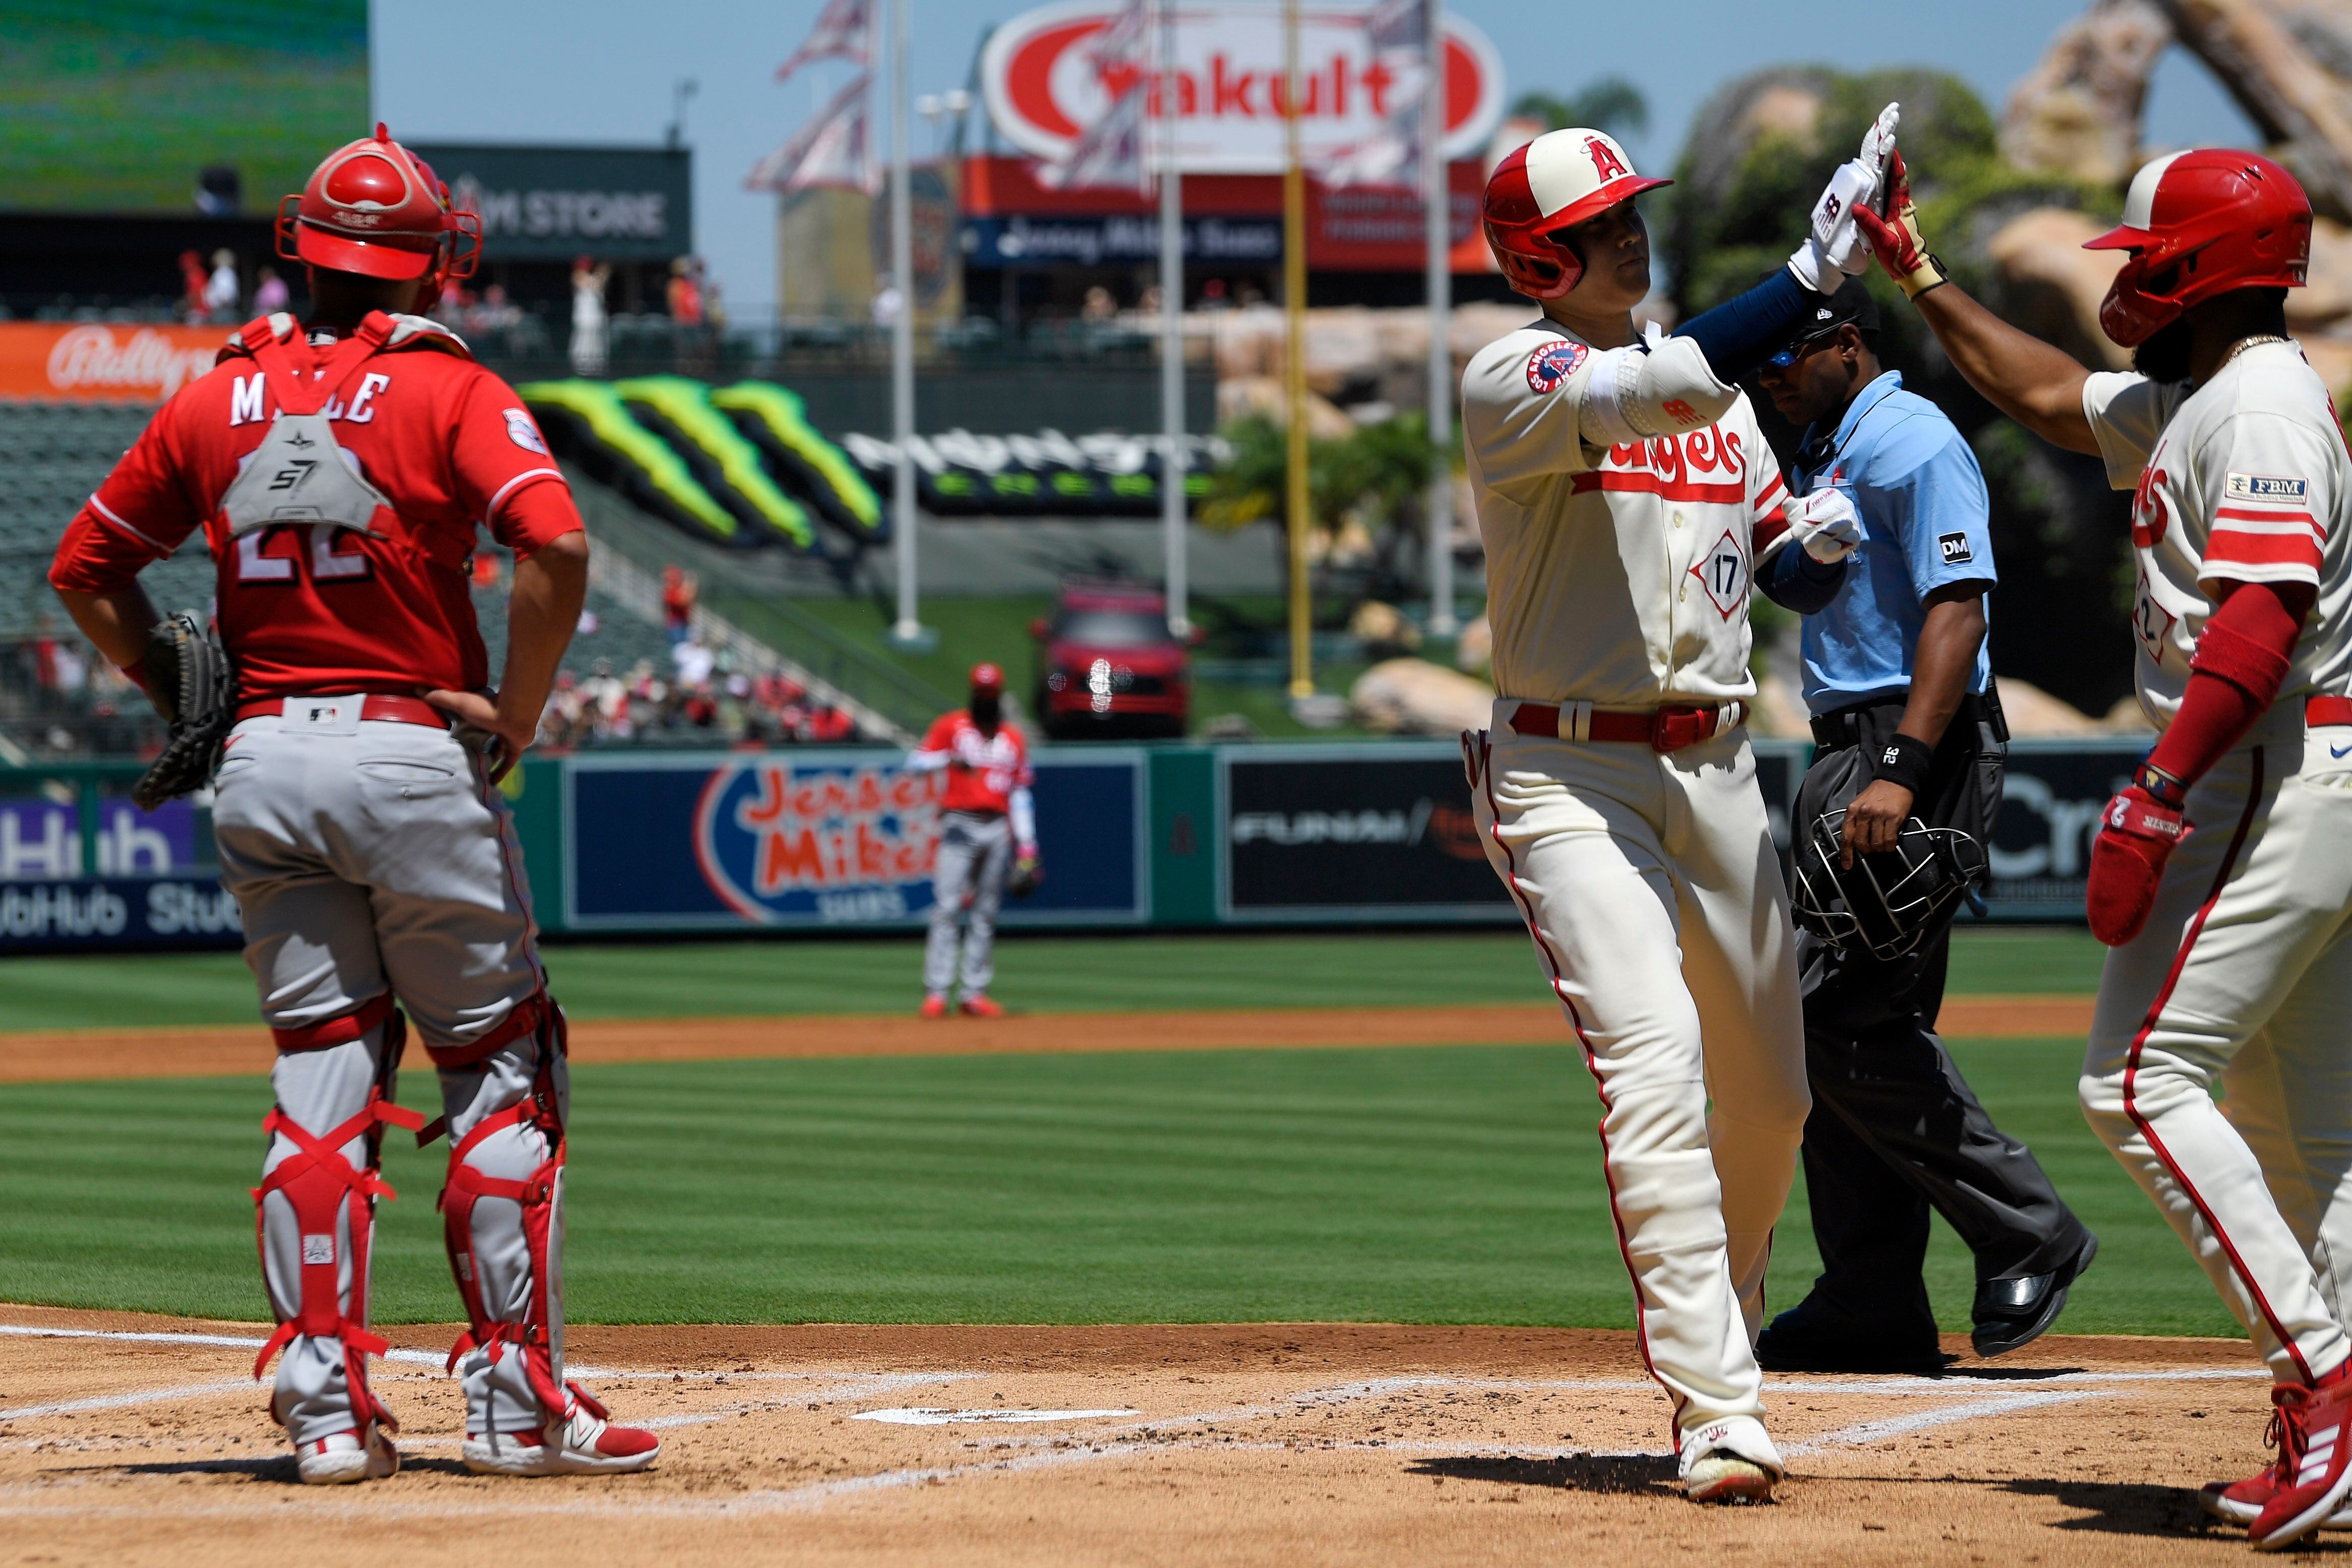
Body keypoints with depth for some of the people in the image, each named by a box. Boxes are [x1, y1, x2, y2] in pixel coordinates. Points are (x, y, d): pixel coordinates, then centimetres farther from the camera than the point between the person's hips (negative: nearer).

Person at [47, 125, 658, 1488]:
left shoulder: (219, 401, 9)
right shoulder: (450, 392, -5)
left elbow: (86, 567, 15)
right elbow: (555, 546, -20)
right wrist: (514, 718, -11)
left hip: (261, 765, 4)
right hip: (415, 756, -4)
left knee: (320, 1081, 9)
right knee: (502, 1076, 5)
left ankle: (326, 1410, 4)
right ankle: (517, 1402, 2)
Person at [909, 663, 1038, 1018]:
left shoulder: (1014, 737, 15)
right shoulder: (950, 726, 7)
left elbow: (1020, 792, 14)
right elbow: (916, 762, 1)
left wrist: (1026, 843, 8)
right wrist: (949, 760, -19)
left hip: (998, 827, 3)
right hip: (960, 824, -3)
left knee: (985, 913, 3)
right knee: (947, 908, -12)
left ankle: (976, 992, 5)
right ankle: (937, 992, -14)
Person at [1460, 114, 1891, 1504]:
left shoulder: (1718, 387, 13)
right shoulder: (1512, 381, -10)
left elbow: (1762, 543, 21)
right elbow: (1664, 393, -29)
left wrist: (1812, 542, -3)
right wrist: (1821, 267, -33)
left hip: (1718, 768, 7)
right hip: (1571, 776, -7)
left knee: (1771, 1091, 11)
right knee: (1654, 1061, -20)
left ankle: (1715, 1331, 33)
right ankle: (1718, 1414, -23)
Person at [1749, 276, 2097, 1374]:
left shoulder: (1916, 446, -11)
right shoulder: (1821, 455, 21)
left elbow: (1957, 610, -21)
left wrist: (1901, 772, -30)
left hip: (1922, 749, -10)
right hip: (1849, 753, 10)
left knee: (1852, 1016, -16)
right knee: (1837, 1024, 7)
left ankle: (2029, 1236, -7)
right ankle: (1870, 1306, 9)